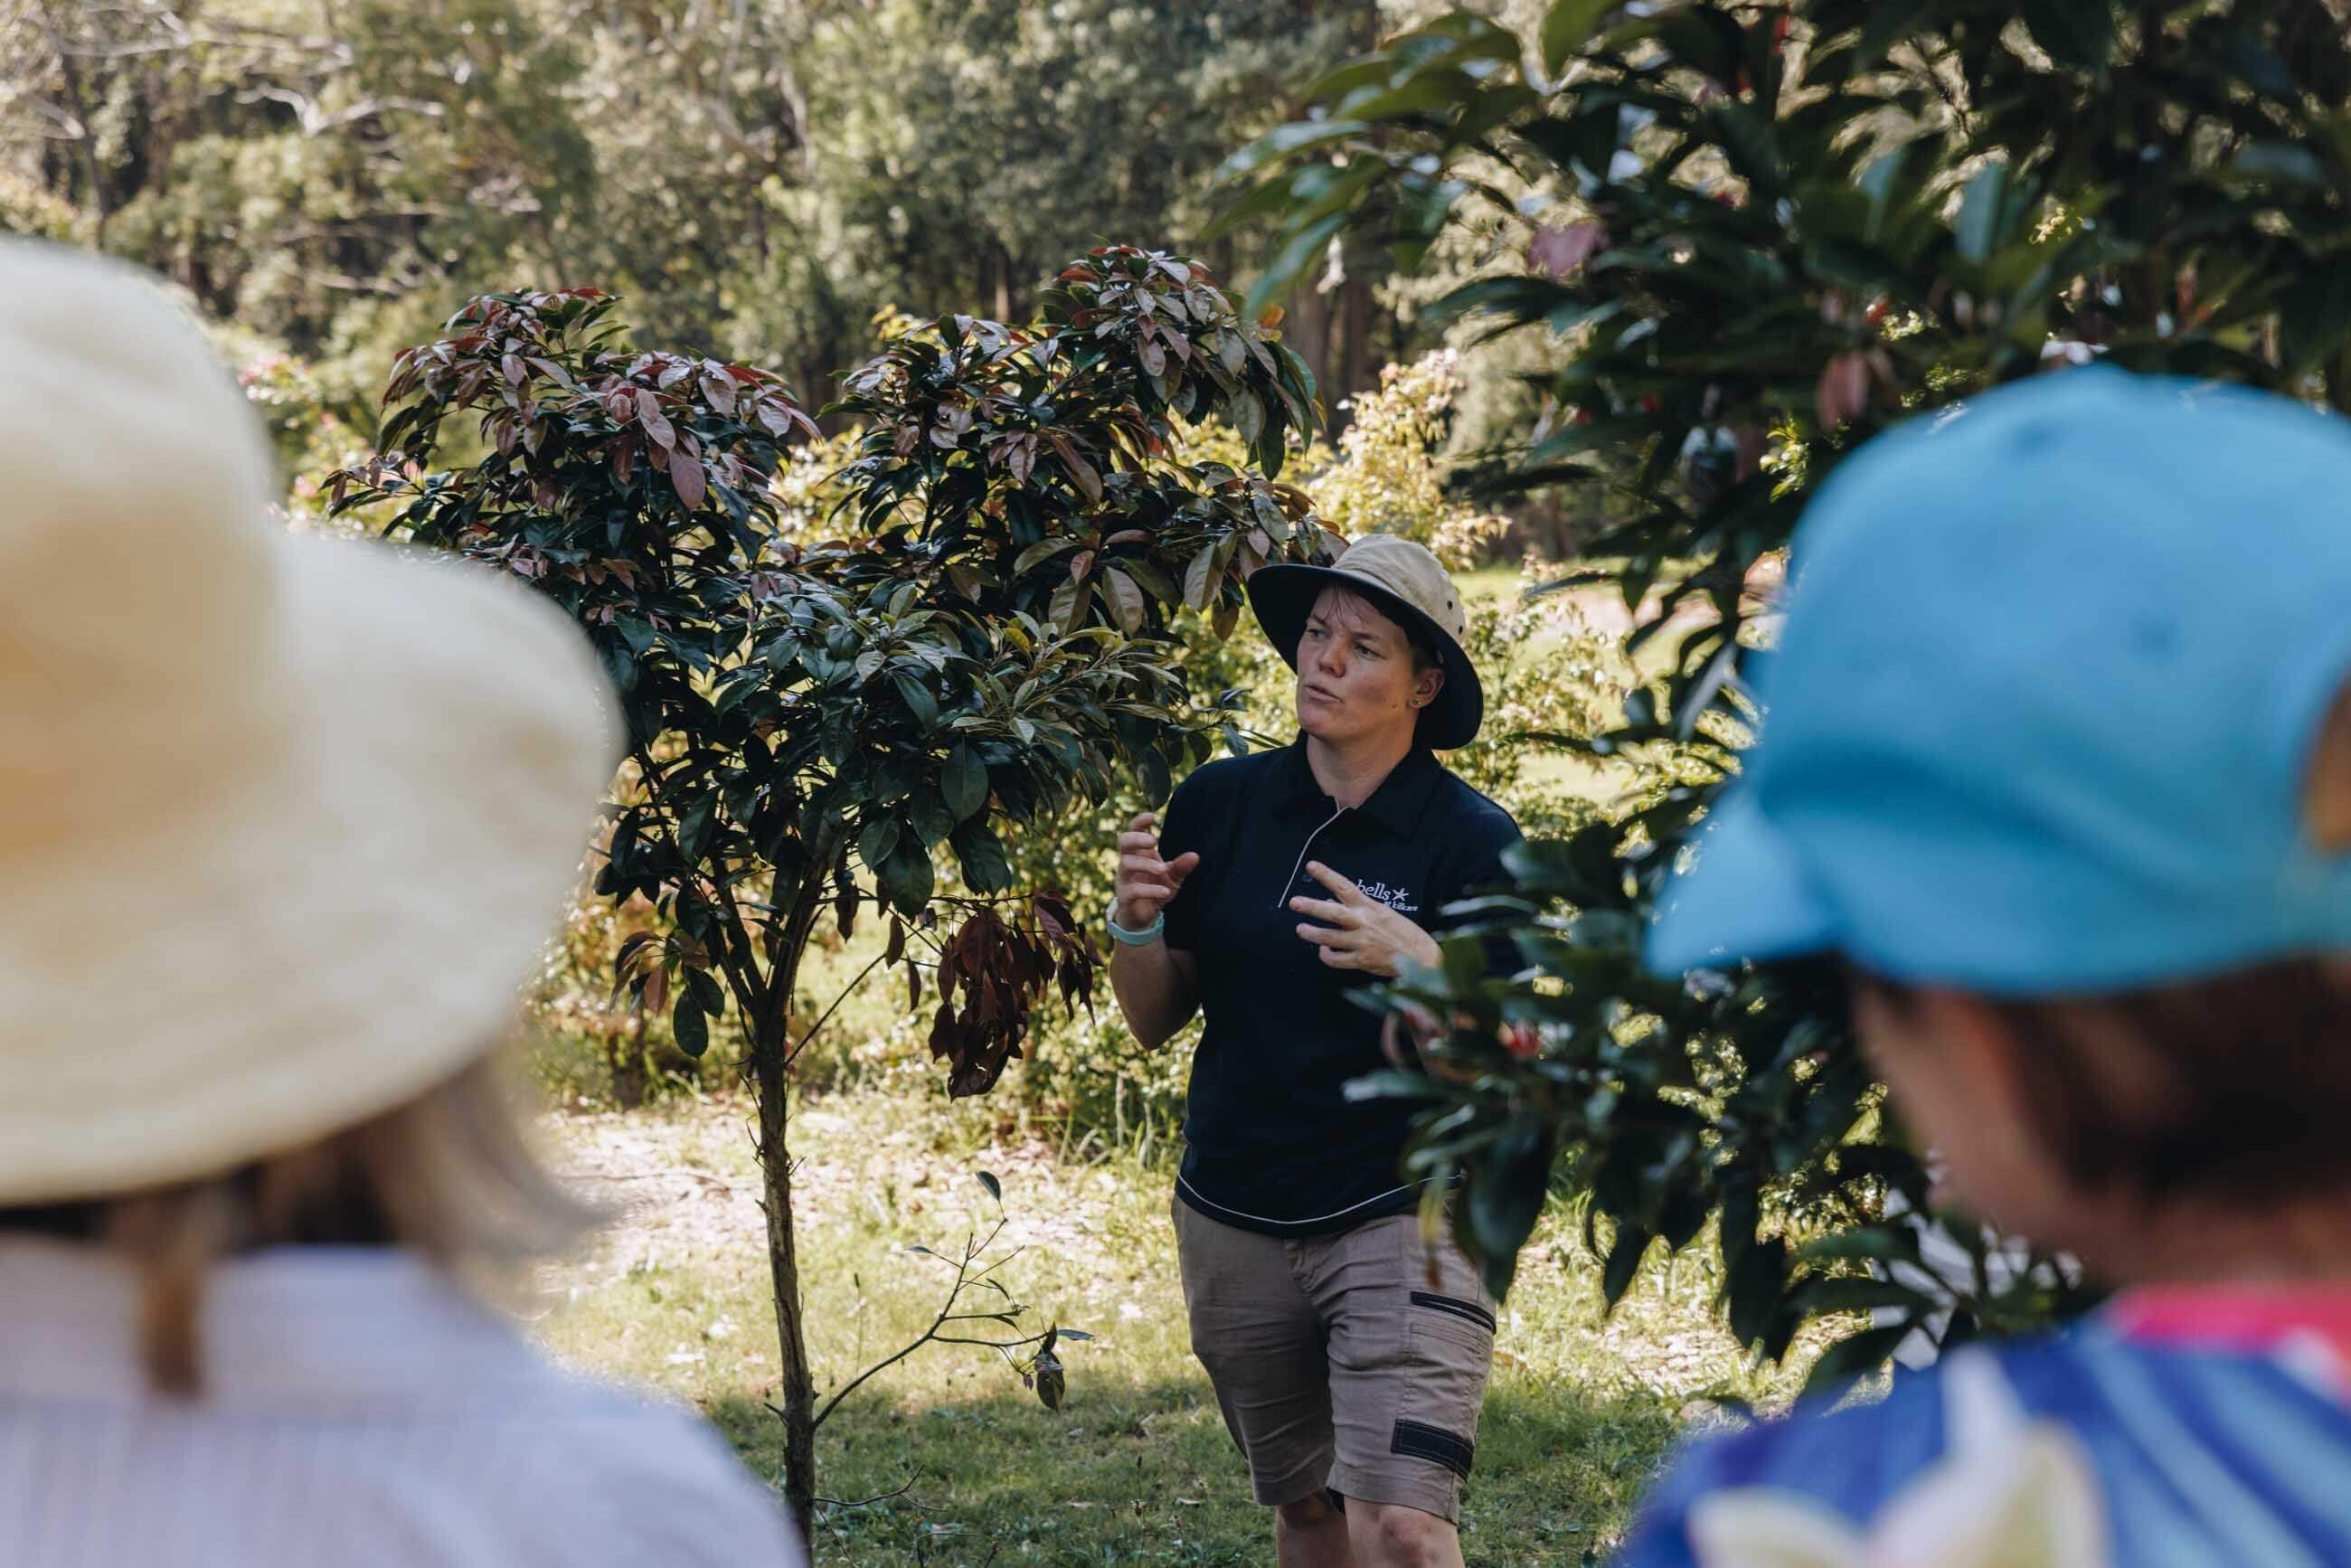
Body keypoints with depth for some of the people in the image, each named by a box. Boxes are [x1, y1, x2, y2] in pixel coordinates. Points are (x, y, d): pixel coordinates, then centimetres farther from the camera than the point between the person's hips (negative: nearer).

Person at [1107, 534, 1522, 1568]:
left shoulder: (1472, 841, -8)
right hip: (1235, 1226, 4)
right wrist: (1137, 923, -11)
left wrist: (1418, 963, -25)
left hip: (1405, 1215, -4)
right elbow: (1154, 1020, 9)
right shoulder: (1223, 804, 2)